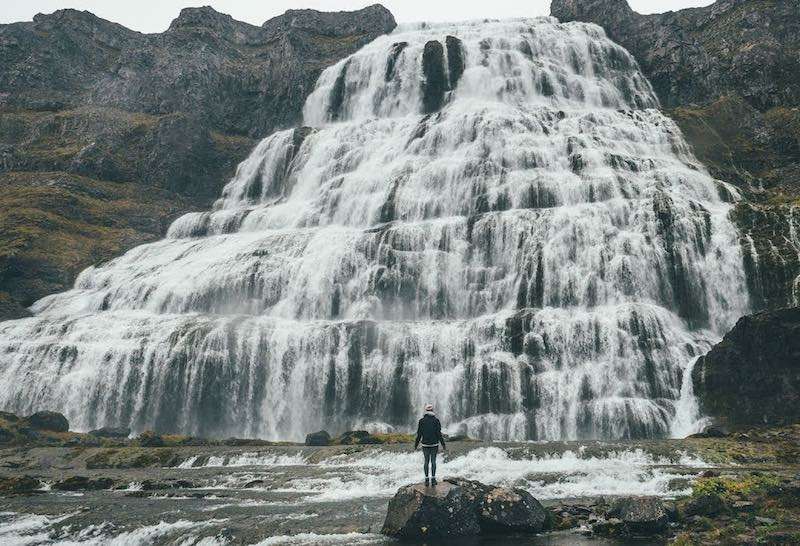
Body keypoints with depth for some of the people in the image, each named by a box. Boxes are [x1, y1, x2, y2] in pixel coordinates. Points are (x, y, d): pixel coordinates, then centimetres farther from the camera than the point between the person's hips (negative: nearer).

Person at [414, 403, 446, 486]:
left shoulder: (421, 421, -3)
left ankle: (427, 480, 9)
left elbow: (419, 435, -3)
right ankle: (433, 479, 5)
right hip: (434, 444, -1)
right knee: (433, 461, 10)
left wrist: (416, 445, 8)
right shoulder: (436, 420, -7)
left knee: (426, 461, 12)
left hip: (425, 445, 1)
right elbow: (439, 434, -9)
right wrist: (443, 445, -1)